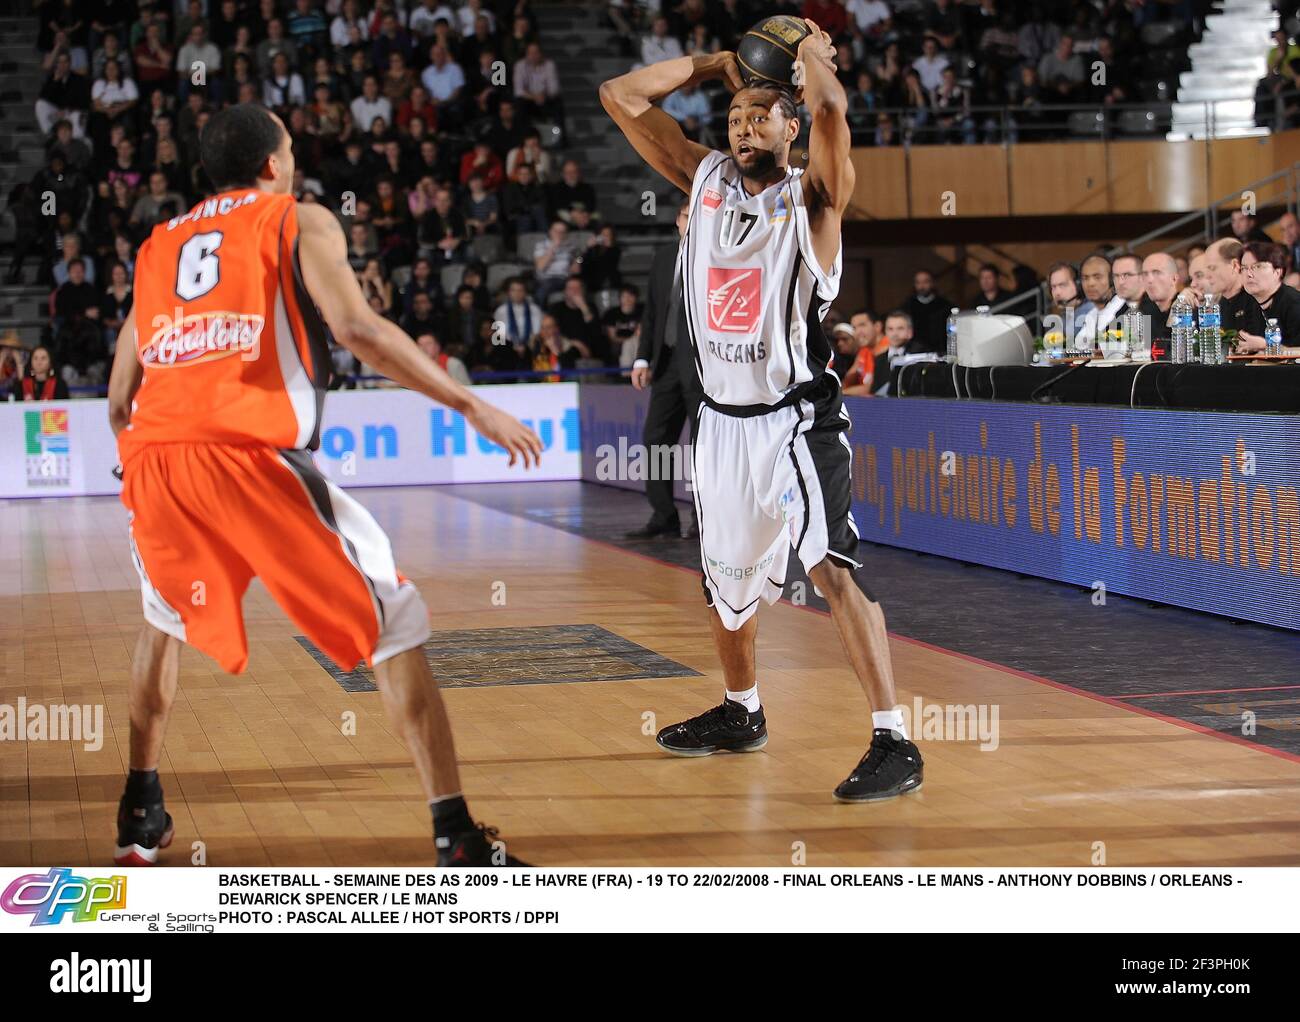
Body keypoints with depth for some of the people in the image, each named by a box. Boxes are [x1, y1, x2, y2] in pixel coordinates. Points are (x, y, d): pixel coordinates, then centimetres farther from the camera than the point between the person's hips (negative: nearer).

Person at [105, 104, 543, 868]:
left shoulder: (157, 245, 28)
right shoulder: (301, 221, 14)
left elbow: (120, 399, 25)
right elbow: (357, 329, -3)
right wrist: (472, 407, -1)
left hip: (153, 457, 5)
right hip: (252, 453, -5)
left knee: (167, 621, 33)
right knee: (392, 622, 3)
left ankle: (140, 813, 34)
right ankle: (459, 840, -5)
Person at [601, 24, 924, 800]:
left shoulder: (812, 197, -8)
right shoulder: (705, 179, 7)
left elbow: (832, 109, -27)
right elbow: (621, 97, 6)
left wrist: (810, 48, -7)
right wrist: (716, 63, 4)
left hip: (797, 420, -6)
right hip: (722, 421, 7)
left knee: (833, 567, -19)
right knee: (724, 576, 18)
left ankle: (895, 743, -21)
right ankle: (741, 714, 39)